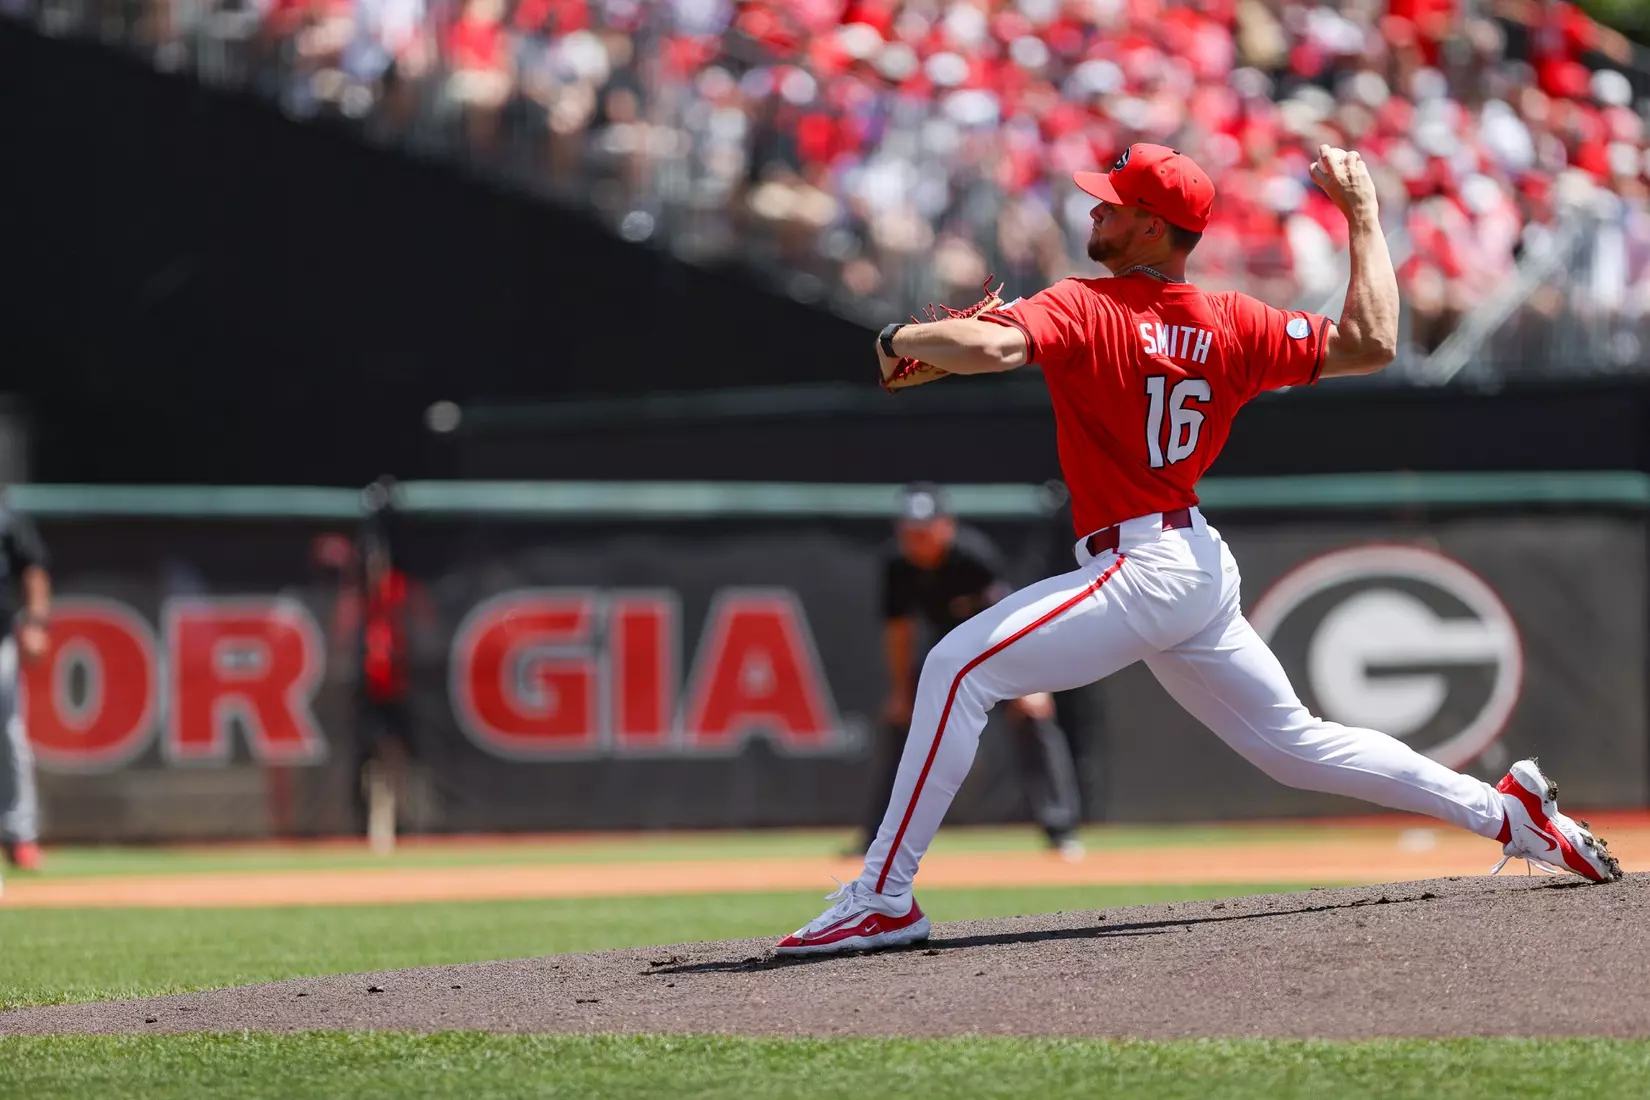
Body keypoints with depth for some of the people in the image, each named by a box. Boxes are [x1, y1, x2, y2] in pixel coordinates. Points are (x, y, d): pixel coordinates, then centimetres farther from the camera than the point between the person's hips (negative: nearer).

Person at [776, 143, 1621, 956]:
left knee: (958, 668, -13)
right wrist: (1362, 214, 15)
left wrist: (900, 342, -7)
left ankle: (884, 898, -18)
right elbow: (1371, 345, 3)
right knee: (1294, 743, 20)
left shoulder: (1083, 310, -10)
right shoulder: (1230, 324, 7)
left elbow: (988, 345, -28)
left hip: (1139, 572, -8)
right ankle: (1506, 810, 20)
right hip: (1202, 568, 8)